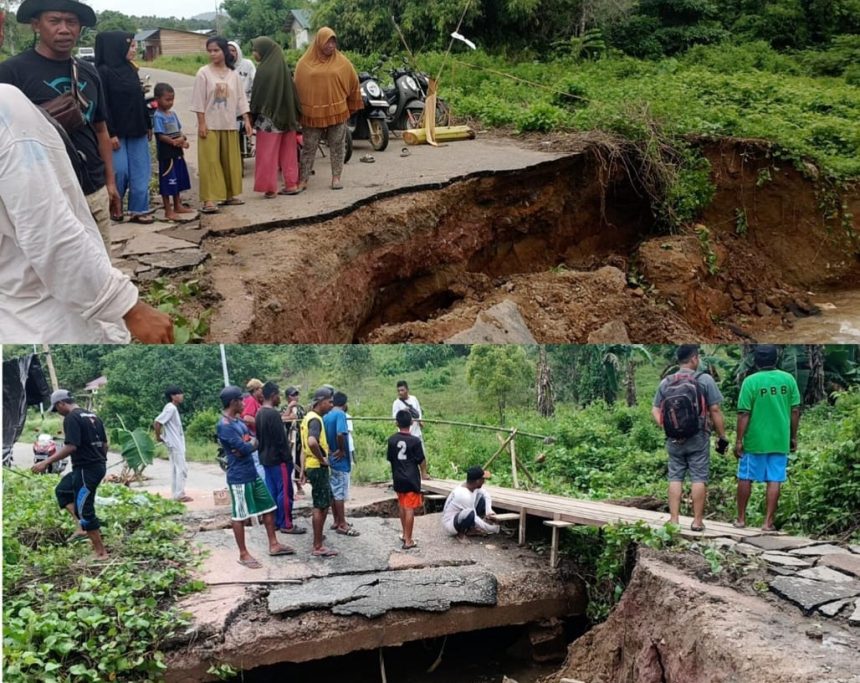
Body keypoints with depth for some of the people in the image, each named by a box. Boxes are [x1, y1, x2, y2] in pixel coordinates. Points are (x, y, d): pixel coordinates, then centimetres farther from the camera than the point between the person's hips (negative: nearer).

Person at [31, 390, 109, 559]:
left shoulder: (71, 418, -13)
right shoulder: (93, 416, 13)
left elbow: (71, 447, -23)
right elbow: (105, 444, 16)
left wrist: (46, 462, -20)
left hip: (85, 469, -9)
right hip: (98, 466, 9)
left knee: (85, 510, -1)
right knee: (62, 490, 25)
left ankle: (101, 553, 5)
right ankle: (81, 528, 14)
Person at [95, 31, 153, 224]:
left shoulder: (130, 69, 10)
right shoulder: (103, 71, -11)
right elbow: (103, 106, -14)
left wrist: (148, 124, 16)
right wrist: (110, 133, -18)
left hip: (136, 129, 7)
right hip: (117, 131, -7)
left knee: (140, 171, 5)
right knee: (120, 171, -3)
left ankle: (139, 209, 10)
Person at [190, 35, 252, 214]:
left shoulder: (233, 74, 6)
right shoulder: (204, 73, -4)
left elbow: (241, 99, 8)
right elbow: (199, 101, -5)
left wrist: (247, 120, 2)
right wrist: (201, 123, -11)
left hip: (229, 124, 4)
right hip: (210, 124, -4)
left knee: (231, 160, 9)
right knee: (210, 161, -7)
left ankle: (230, 194, 20)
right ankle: (209, 199, -8)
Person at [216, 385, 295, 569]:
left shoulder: (238, 420, 12)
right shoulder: (224, 425, -19)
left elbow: (254, 442, 10)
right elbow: (245, 447, -24)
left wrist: (247, 446, -12)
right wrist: (251, 443, -2)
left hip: (252, 473, 9)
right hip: (239, 477, -9)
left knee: (269, 507, 13)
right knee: (239, 515, 2)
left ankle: (273, 544, 24)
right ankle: (243, 554, 12)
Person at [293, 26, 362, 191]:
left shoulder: (342, 62, 1)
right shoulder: (304, 63, 0)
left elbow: (353, 84, 8)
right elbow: (298, 87, 6)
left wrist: (352, 107, 11)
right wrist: (299, 110, 7)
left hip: (337, 112, 0)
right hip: (312, 113, 0)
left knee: (337, 146, 7)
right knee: (308, 148, 4)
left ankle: (336, 177, 17)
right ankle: (303, 179, 9)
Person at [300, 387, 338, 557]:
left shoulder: (310, 416, 13)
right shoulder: (315, 419, -18)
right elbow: (312, 442, -37)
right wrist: (321, 458, -22)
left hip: (314, 466, 10)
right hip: (318, 467, -10)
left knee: (324, 504, 16)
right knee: (320, 506, -2)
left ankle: (318, 541, 23)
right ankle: (318, 547, 4)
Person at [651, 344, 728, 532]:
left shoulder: (665, 383, 4)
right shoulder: (705, 380, -7)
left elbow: (655, 411, 2)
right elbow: (715, 410, -7)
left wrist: (666, 427, 5)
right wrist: (722, 437, -2)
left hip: (674, 439, 3)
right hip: (698, 439, -3)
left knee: (675, 478, 8)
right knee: (699, 478, 3)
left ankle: (673, 520, 8)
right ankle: (697, 521, 6)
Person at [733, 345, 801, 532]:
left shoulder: (750, 381, -11)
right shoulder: (788, 379, -1)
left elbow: (744, 414, -12)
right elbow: (795, 411, 2)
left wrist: (739, 440, -6)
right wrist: (793, 437, 12)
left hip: (755, 440, -2)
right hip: (779, 440, 2)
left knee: (745, 478, 11)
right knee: (774, 481, 6)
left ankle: (741, 518, 18)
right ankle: (768, 522, 6)